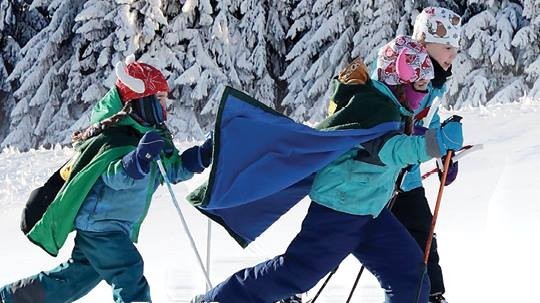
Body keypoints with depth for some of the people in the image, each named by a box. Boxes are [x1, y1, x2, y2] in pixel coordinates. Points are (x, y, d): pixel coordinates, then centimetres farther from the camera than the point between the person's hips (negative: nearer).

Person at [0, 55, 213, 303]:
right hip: (98, 224, -10)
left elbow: (175, 167, 14)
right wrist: (140, 157, -56)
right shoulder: (119, 140, -22)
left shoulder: (153, 135, 7)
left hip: (116, 228, 10)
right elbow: (115, 174, -38)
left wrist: (207, 153, 1)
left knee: (79, 275, 21)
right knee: (130, 281, -16)